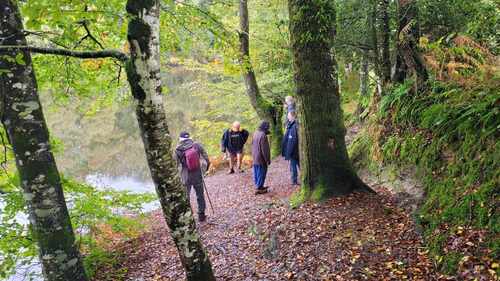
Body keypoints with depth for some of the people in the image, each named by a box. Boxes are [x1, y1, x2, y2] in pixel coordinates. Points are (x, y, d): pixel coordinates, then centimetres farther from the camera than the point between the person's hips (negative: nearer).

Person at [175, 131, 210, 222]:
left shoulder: (178, 150, -9)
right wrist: (207, 166, 13)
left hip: (186, 178, -2)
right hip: (198, 176, 2)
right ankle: (201, 215, 25)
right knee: (200, 196, 17)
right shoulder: (197, 145, -6)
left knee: (185, 197, 9)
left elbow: (175, 165, -7)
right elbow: (206, 158, -5)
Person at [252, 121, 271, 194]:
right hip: (261, 158, -9)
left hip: (255, 157, 9)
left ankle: (258, 186, 28)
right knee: (261, 173, 1)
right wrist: (267, 159, -13)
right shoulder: (263, 135, -23)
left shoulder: (255, 133, 5)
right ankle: (259, 188, 6)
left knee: (256, 172, 16)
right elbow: (265, 149, -21)